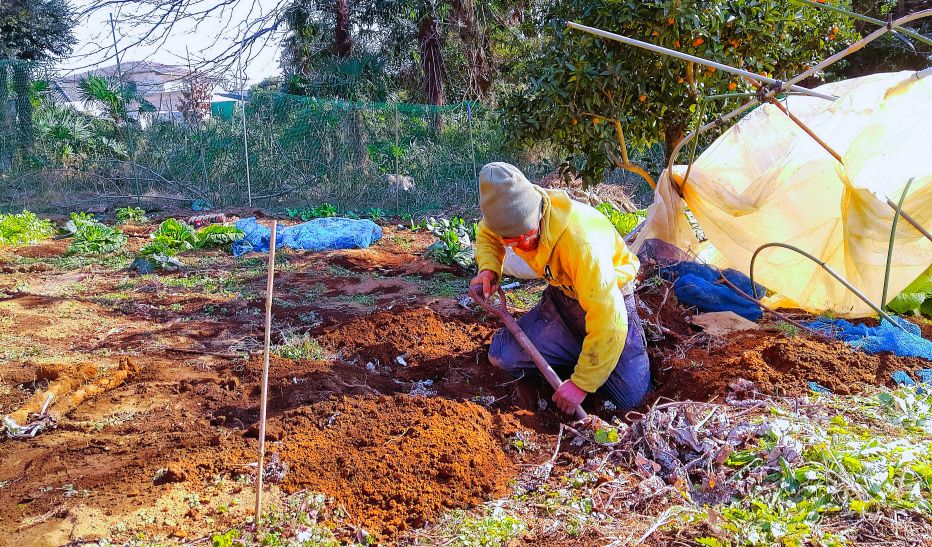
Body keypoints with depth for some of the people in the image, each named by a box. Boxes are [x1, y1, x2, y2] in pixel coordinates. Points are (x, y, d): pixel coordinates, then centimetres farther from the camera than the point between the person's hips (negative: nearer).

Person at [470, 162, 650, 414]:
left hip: (609, 295, -5)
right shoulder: (514, 213, -22)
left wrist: (581, 383, -31)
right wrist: (488, 269, -15)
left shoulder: (582, 241, -42)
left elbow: (608, 321, -38)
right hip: (562, 296, 5)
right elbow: (486, 233, 6)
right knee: (504, 355, -15)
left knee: (631, 396, -12)